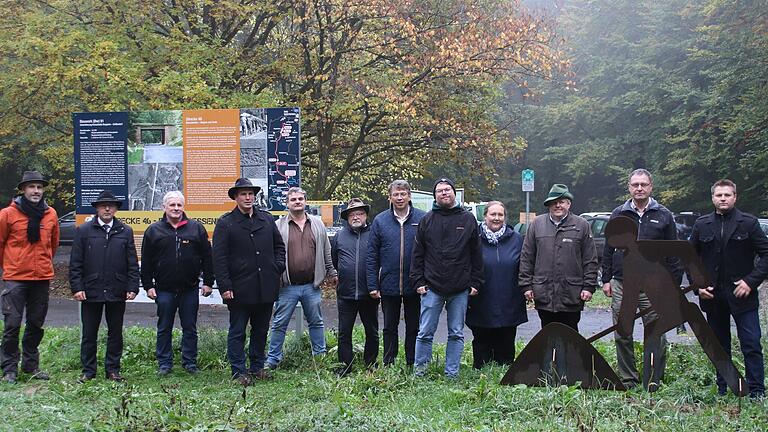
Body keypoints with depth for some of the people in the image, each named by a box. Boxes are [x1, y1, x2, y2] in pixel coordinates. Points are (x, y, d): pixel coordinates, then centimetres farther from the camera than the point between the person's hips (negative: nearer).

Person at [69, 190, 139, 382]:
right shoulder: (84, 231, 3)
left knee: (115, 333, 8)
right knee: (89, 334, 7)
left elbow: (132, 264, 5)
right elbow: (75, 263, 1)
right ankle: (88, 370, 17)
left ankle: (113, 369, 18)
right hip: (91, 292, -1)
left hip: (117, 293, 1)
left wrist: (133, 287, -3)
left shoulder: (125, 232, 6)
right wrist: (77, 287, -6)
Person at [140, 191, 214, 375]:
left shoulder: (196, 228, 4)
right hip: (164, 289, 0)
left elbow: (207, 257, 5)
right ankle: (164, 363, 16)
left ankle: (190, 362, 17)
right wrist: (148, 286, 0)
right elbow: (146, 262, 5)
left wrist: (208, 282, 1)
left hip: (190, 289, 0)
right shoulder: (154, 230, 4)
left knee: (190, 328, 7)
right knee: (164, 329, 7)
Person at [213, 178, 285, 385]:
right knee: (237, 332, 2)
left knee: (261, 330, 13)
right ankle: (239, 371, 9)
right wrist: (225, 286, -12)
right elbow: (219, 258, -6)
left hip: (265, 288, 5)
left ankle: (257, 367, 24)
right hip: (239, 289, -4)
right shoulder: (225, 223, -3)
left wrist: (278, 267, 4)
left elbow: (279, 246, 21)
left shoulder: (267, 219, 11)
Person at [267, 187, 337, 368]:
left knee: (316, 322, 12)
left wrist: (332, 274, 12)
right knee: (279, 324, 3)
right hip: (287, 286, -2)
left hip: (312, 285, 2)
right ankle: (273, 359, 13)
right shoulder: (279, 226, 0)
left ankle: (320, 356, 24)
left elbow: (326, 252, 13)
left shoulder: (317, 224, 8)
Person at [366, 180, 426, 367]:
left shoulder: (422, 219, -3)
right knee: (389, 328, 11)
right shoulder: (380, 221, 1)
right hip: (388, 286, 1)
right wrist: (373, 285, -3)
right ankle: (388, 365, 21)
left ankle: (413, 365, 20)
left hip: (414, 286, -1)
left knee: (414, 328, 10)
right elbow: (372, 256, 2)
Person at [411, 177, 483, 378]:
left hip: (460, 290, 1)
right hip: (432, 288, -1)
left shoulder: (468, 219, 6)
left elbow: (476, 254, 7)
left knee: (456, 334, 7)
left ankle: (452, 374, 15)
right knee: (425, 333, 1)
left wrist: (475, 283, 2)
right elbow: (417, 254, 6)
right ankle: (419, 371, 11)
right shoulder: (427, 220, 5)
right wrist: (418, 281, -1)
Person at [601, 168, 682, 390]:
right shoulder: (618, 214, 10)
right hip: (622, 284, 2)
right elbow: (608, 249, 13)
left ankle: (653, 381, 7)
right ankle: (628, 380, 16)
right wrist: (606, 279, 7)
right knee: (622, 336, 6)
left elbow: (674, 253, 6)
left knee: (655, 336, -1)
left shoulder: (664, 216, 6)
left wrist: (674, 284, 1)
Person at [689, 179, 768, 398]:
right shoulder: (702, 225, 6)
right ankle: (722, 391, 21)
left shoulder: (749, 223, -1)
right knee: (719, 346, 12)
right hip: (712, 296, 3)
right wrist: (698, 285, 1)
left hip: (742, 295, -3)